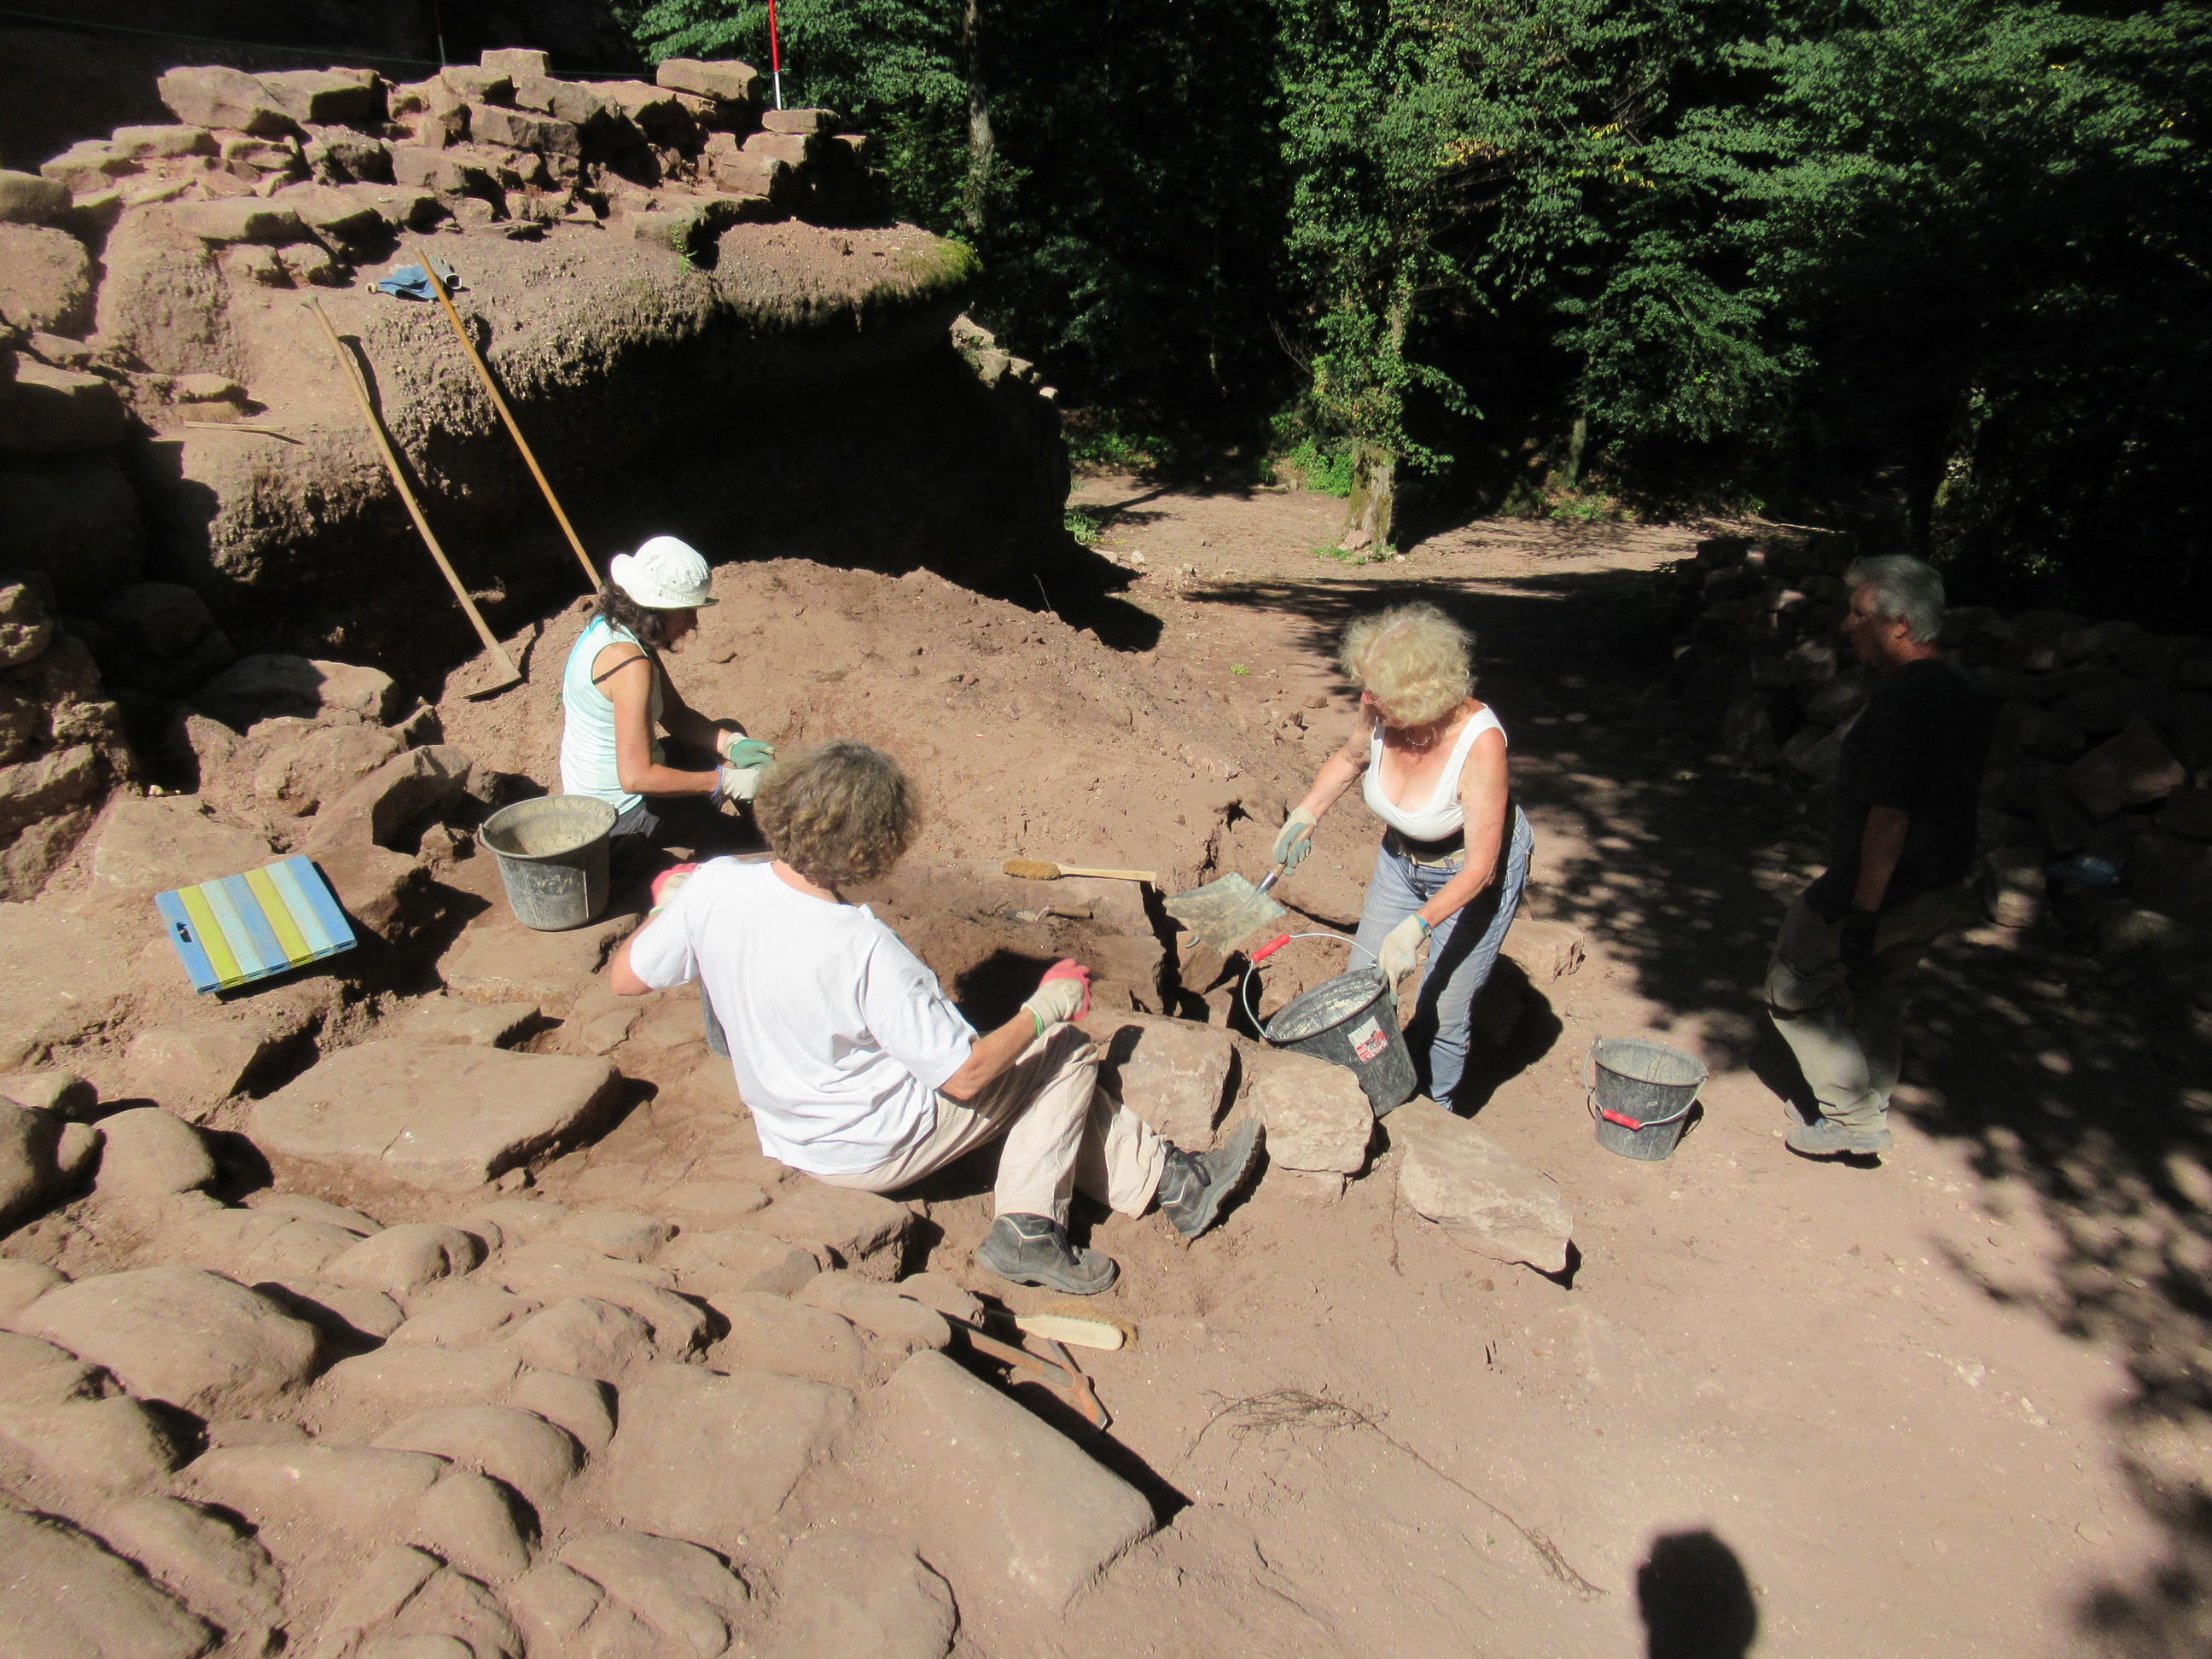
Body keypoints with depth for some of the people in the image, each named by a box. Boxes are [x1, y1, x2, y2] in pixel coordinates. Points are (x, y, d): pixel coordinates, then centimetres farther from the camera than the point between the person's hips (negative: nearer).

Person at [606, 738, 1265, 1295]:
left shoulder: (712, 886, -18)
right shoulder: (864, 950, -34)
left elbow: (624, 978, -2)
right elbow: (965, 1074, -26)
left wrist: (670, 904, 16)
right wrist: (1047, 1007, -11)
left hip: (785, 1134, 7)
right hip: (873, 1151, -7)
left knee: (1039, 1063, 20)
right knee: (1067, 1052, 4)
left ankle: (1171, 1178, 23)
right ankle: (1028, 1228, 5)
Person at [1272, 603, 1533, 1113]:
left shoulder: (1480, 742, -35)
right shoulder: (1380, 713, -21)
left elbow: (1480, 867, -29)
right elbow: (1351, 757, 6)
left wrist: (1416, 927, -37)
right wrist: (1306, 813, -3)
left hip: (1474, 873, -5)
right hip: (1402, 858, 5)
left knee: (1442, 1010, -1)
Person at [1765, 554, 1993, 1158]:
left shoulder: (1901, 698, -24)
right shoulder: (1966, 690, 7)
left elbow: (1889, 815, -26)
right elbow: (1953, 796, 16)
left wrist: (1864, 910, -23)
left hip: (1879, 884, -9)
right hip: (1941, 885, 9)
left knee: (1793, 987, 6)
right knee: (1879, 995, 23)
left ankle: (1856, 1116, 10)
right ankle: (1867, 1111, 37)